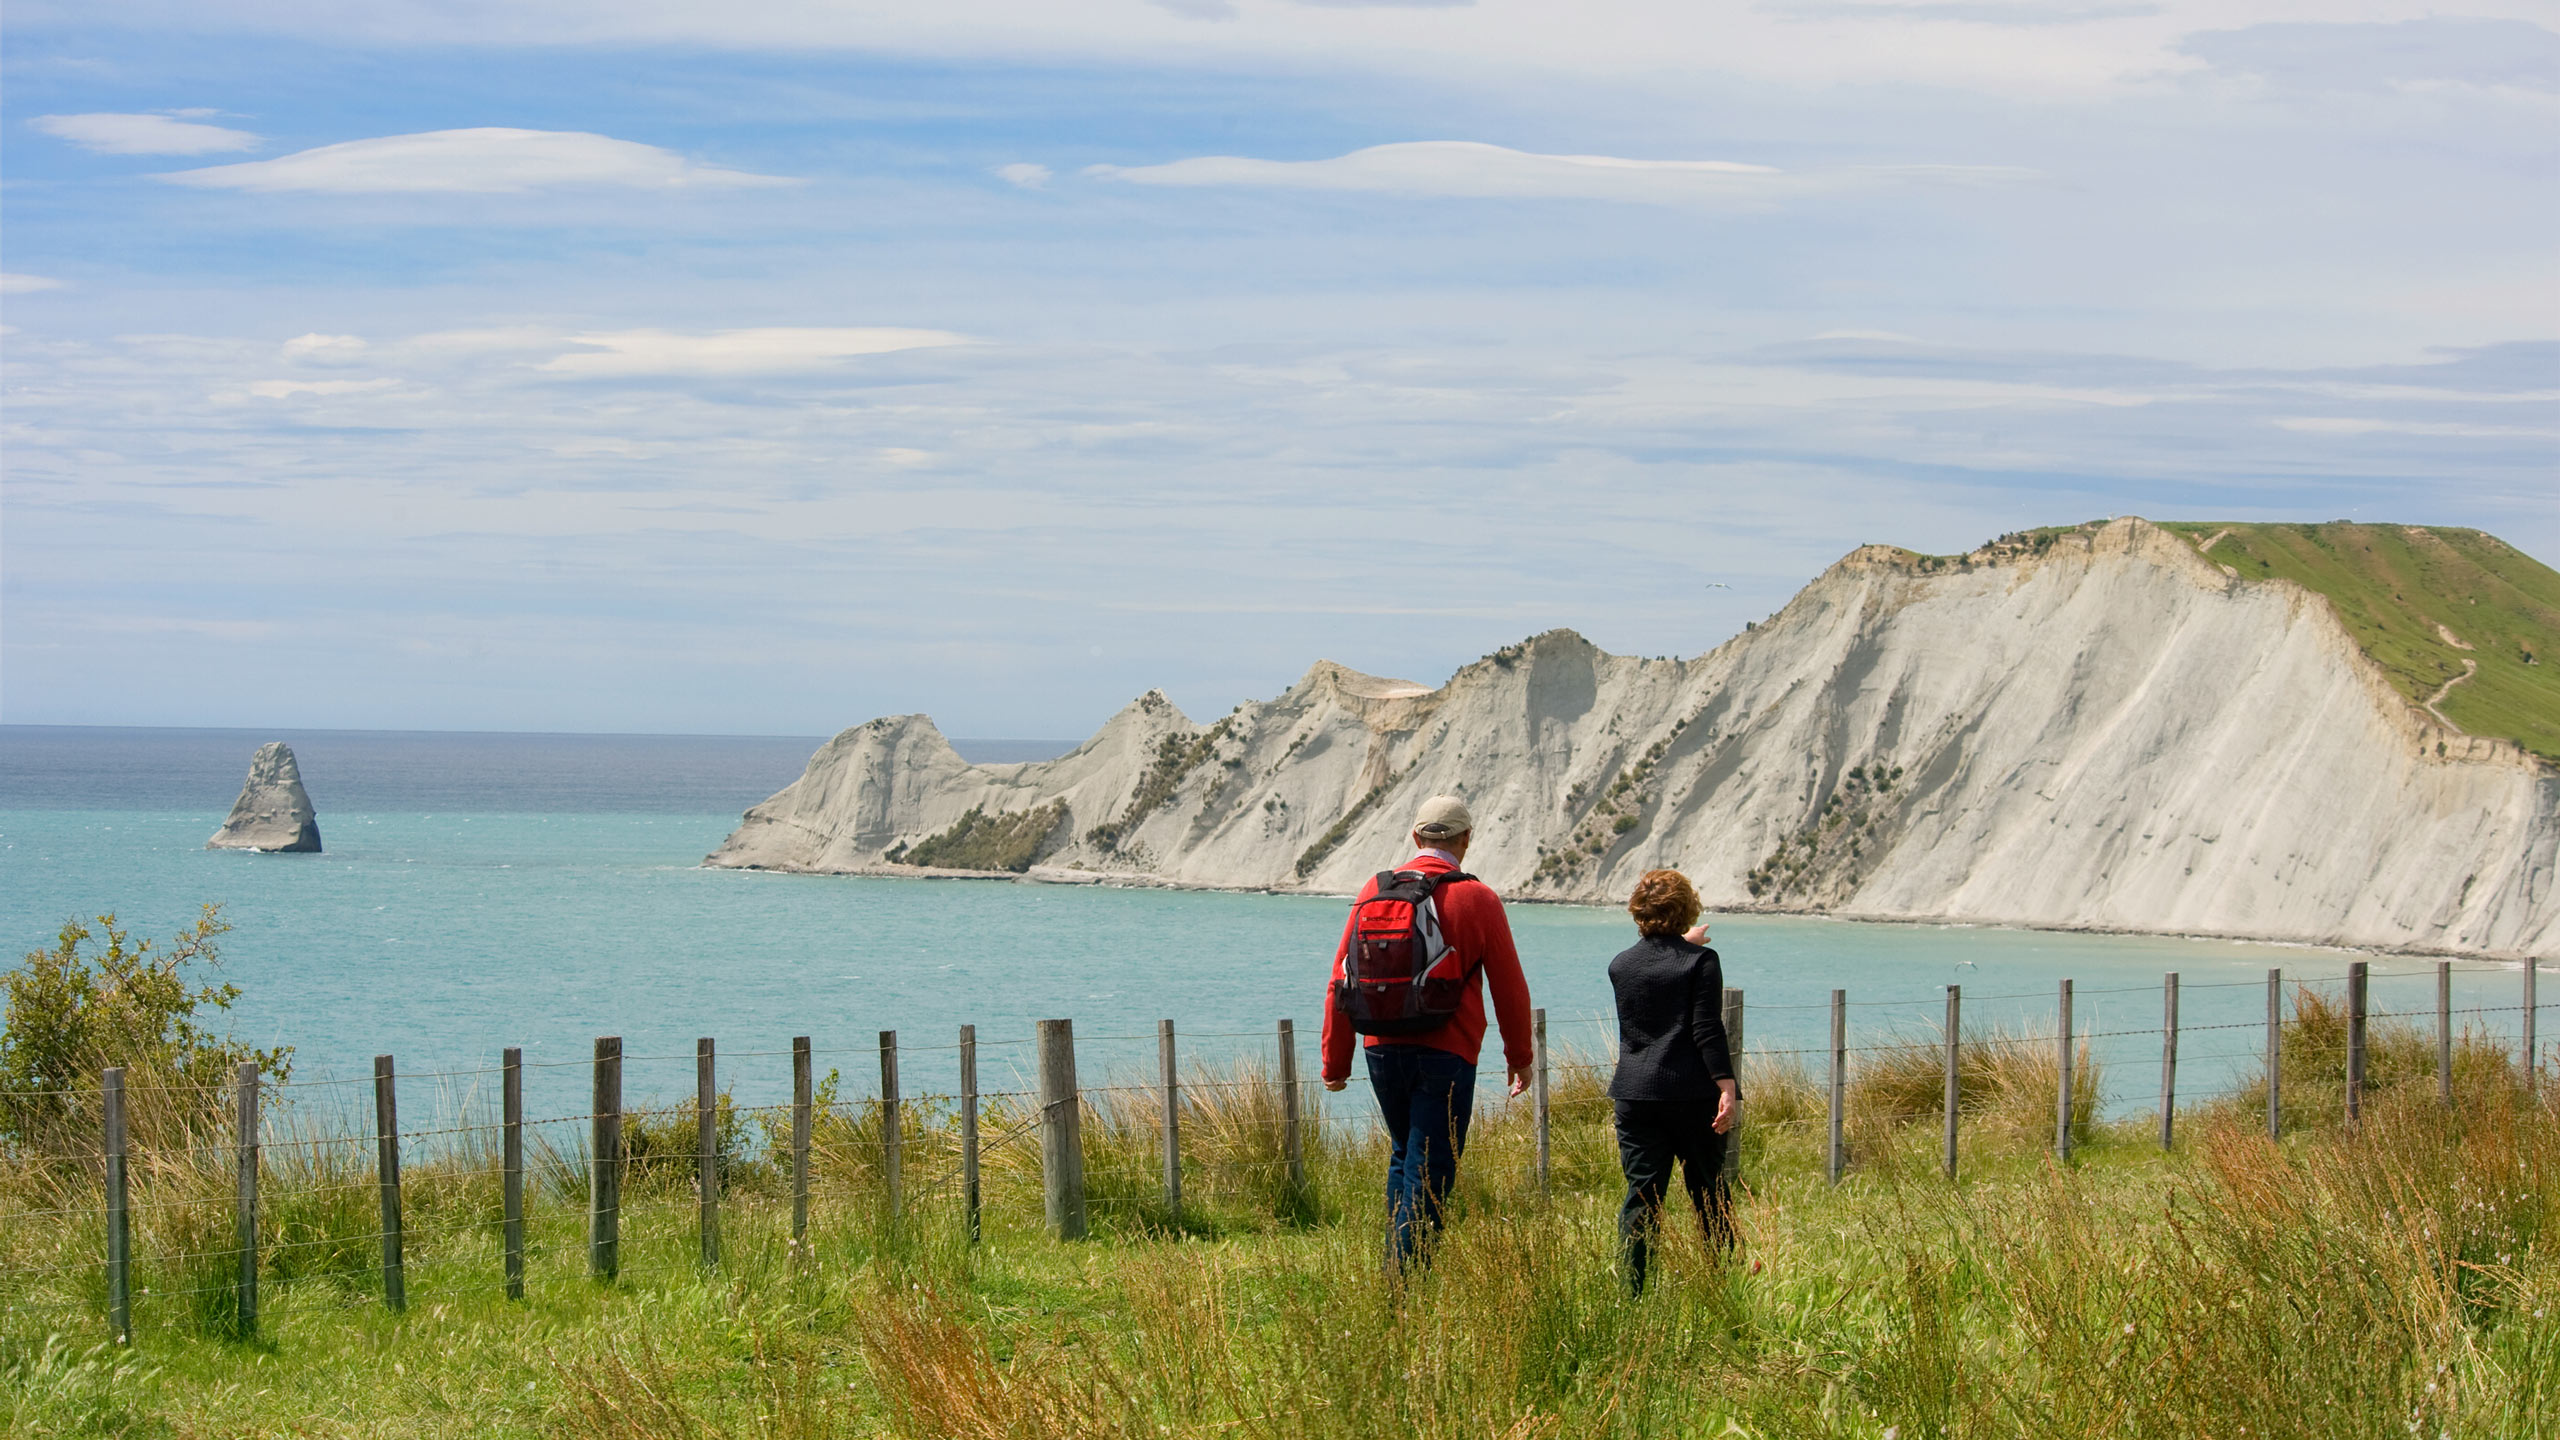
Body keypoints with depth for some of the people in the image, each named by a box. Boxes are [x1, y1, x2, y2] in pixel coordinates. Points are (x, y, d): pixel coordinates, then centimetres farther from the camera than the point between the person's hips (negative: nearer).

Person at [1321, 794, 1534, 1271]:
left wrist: (1336, 1060, 13)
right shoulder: (1478, 900, -6)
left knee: (1403, 1156, 22)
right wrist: (1519, 1058, 13)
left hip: (1384, 1051, 4)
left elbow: (1341, 981, 6)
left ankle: (1394, 1272, 20)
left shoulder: (1375, 891, 3)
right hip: (1446, 1054, -4)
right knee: (1430, 1173, 0)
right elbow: (1509, 988, -1)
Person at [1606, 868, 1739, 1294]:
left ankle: (1631, 1291, -4)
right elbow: (1708, 1032, -14)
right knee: (1709, 1193, 8)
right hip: (1692, 1095, -3)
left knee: (1641, 1194, 2)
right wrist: (1727, 1090, -15)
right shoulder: (1701, 961, -6)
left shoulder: (1620, 966, 7)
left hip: (1635, 1095, 3)